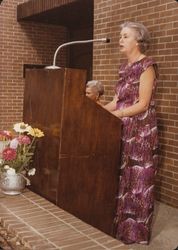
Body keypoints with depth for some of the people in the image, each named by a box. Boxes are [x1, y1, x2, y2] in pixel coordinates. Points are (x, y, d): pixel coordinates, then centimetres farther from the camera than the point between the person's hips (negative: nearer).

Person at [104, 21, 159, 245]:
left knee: (138, 182, 0)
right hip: (124, 130, 8)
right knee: (122, 179, 12)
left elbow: (143, 104, -16)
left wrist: (114, 115, -21)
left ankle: (136, 232, 12)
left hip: (141, 131, -8)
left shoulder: (147, 66, -11)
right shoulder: (125, 67, 14)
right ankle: (121, 225, 25)